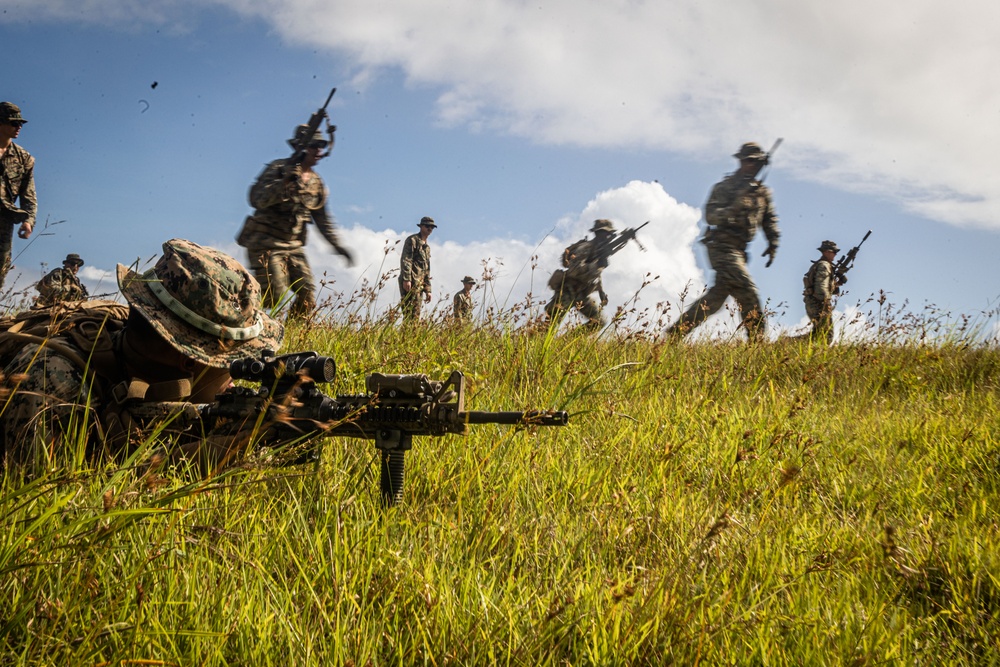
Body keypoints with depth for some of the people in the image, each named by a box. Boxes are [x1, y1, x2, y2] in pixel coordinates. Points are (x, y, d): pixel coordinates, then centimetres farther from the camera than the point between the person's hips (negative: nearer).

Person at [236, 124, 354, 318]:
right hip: (265, 242, -7)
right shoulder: (278, 169, -7)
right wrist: (285, 182, -30)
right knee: (274, 294, -18)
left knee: (307, 296, 0)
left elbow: (322, 218, 21)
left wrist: (337, 245, 15)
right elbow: (257, 199, -18)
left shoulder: (316, 182, 12)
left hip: (293, 245, 7)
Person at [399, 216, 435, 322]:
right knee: (409, 313, -16)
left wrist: (427, 290, 21)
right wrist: (406, 279, -23)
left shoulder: (427, 247, 25)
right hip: (410, 282, -9)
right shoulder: (412, 240, -1)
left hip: (420, 284, 9)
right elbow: (405, 260, -12)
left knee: (416, 315, 6)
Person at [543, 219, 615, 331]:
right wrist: (598, 264, -30)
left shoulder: (600, 249, 10)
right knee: (551, 322, -17)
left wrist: (601, 292, 15)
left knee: (599, 322, 3)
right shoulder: (586, 247, -17)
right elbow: (574, 270, -31)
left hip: (581, 296, 9)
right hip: (567, 291, -9)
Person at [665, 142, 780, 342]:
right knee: (748, 292, -16)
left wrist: (773, 243, 10)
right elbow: (711, 216, -15)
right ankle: (757, 340, -12)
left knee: (717, 296, 8)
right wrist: (737, 202, -26)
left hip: (737, 250, 8)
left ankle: (675, 331, 13)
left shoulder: (762, 190, 16)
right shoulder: (725, 187, -5)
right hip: (723, 247, -8)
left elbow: (770, 219, 23)